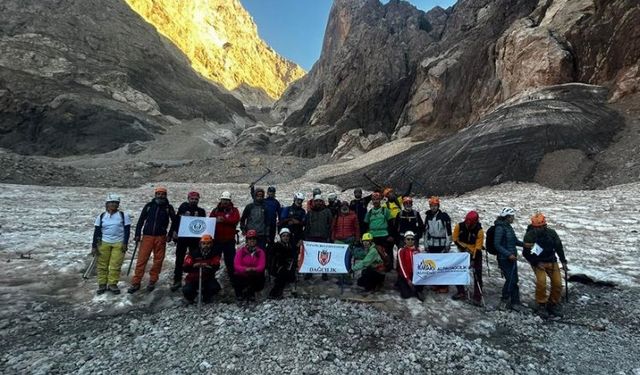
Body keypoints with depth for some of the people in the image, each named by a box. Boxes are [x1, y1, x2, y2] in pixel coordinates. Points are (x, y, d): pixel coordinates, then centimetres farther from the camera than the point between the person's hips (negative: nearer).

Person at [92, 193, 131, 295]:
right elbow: (96, 232, 6)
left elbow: (127, 230, 0)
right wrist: (94, 246, 2)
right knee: (102, 264, 5)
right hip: (104, 243, 2)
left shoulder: (123, 215, -1)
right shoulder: (101, 216, 5)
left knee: (115, 265, -2)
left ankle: (112, 284, 11)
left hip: (119, 244, -2)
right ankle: (102, 284, 17)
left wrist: (125, 243, -6)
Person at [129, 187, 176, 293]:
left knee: (158, 260, 4)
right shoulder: (149, 205, 5)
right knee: (141, 259, -3)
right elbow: (141, 220, 8)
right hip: (147, 236, 0)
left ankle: (152, 281, 16)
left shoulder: (168, 207, 4)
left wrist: (170, 235, 4)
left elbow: (174, 221, 10)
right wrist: (137, 234, 2)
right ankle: (136, 283, 5)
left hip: (161, 237, 0)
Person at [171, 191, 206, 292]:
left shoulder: (201, 211, 5)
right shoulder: (182, 209, 4)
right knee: (179, 259, 5)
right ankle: (177, 280, 14)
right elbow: (176, 221, 3)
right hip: (182, 237, 0)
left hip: (195, 238, 0)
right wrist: (175, 232, -6)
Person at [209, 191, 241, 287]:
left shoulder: (234, 210, 3)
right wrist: (216, 220, -18)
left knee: (230, 261, 6)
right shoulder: (215, 210, 9)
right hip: (216, 240, 2)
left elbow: (236, 220, -14)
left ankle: (233, 279, 17)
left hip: (229, 240, -2)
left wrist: (224, 220, -23)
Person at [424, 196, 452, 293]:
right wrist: (426, 244, 11)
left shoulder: (444, 216, -6)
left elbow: (448, 231, -7)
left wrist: (448, 244, -9)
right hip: (431, 244, 5)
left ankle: (444, 285, 4)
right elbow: (426, 231, 13)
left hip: (442, 244, -5)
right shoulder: (428, 216, 9)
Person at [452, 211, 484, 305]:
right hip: (463, 253, 3)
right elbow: (455, 239, -4)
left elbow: (478, 247, -21)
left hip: (475, 254, -3)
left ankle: (477, 297, 7)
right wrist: (463, 248, -14)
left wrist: (473, 260, -25)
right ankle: (461, 292, 22)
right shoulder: (459, 226, -17)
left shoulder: (479, 231, -22)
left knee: (477, 275, -2)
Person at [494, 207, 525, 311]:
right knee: (510, 280, -2)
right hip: (504, 259, -9)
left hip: (512, 257, 9)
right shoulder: (500, 228, -17)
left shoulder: (508, 226, 10)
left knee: (514, 280, 12)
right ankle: (504, 301, 16)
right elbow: (497, 245, -20)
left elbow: (515, 241, 21)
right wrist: (508, 254, -23)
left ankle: (515, 302, 22)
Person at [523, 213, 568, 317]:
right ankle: (541, 305, -1)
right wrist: (536, 263, -13)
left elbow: (559, 246, 7)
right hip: (538, 262, -3)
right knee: (541, 282, -20)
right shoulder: (529, 236, -16)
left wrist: (563, 261, 6)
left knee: (557, 283, -4)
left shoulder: (551, 233, -8)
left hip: (552, 261, 4)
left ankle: (553, 304, 18)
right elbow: (526, 253, -7)